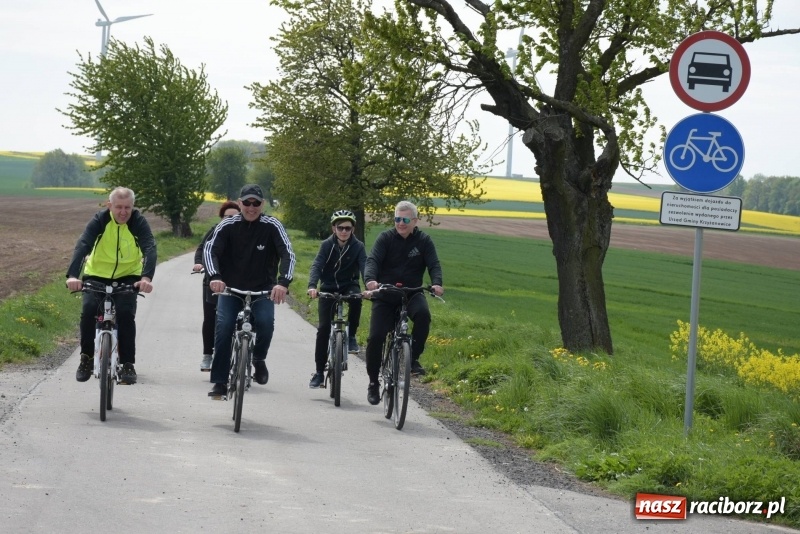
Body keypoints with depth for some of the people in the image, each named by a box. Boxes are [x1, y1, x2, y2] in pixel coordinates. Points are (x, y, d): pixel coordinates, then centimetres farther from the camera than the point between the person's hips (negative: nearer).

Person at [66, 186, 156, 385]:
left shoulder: (139, 222, -19)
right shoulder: (100, 220, -19)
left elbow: (149, 249, -32)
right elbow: (82, 245, -32)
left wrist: (147, 277, -51)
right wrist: (73, 275, -49)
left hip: (128, 276, 0)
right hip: (97, 274, 0)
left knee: (126, 313, -22)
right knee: (88, 311, -22)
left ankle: (128, 365, -11)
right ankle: (86, 358, -2)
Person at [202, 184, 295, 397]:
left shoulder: (272, 226, -10)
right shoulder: (227, 226, -8)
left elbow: (288, 254, -19)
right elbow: (209, 250, -19)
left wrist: (283, 282, -37)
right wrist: (214, 276, -39)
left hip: (262, 288, -1)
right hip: (230, 287, 1)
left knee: (265, 322, -25)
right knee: (223, 328, -17)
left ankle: (259, 359, 6)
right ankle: (220, 382, -7)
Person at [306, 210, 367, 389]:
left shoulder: (358, 247, -8)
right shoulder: (327, 245, -8)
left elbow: (364, 266, -20)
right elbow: (317, 265, -19)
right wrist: (312, 286, -38)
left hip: (349, 286, 0)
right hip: (328, 288, 0)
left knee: (356, 297, -37)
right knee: (323, 328, -10)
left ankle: (351, 336, -16)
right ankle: (319, 372, -2)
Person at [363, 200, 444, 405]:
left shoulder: (424, 241, 0)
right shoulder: (385, 238, -3)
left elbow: (434, 264, -10)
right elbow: (372, 260, -16)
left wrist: (436, 283, -32)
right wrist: (370, 279, -38)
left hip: (412, 293, 0)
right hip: (385, 295, 0)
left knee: (423, 314, -33)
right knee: (376, 337, -12)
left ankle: (413, 358, -18)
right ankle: (373, 382, 6)